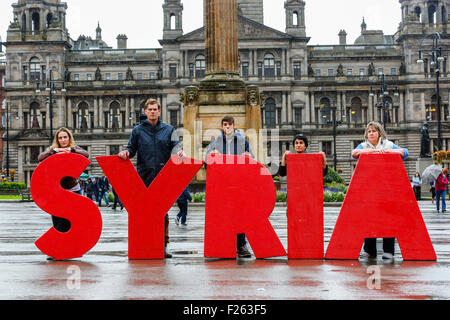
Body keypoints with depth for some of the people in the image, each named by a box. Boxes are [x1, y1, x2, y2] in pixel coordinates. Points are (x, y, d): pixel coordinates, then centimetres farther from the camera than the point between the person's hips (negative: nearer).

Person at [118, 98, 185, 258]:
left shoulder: (168, 129, 12)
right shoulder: (138, 130, 12)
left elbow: (175, 145, 2)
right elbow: (132, 148, 11)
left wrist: (179, 152, -20)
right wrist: (126, 152, -10)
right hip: (143, 176, 0)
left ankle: (163, 245, 6)